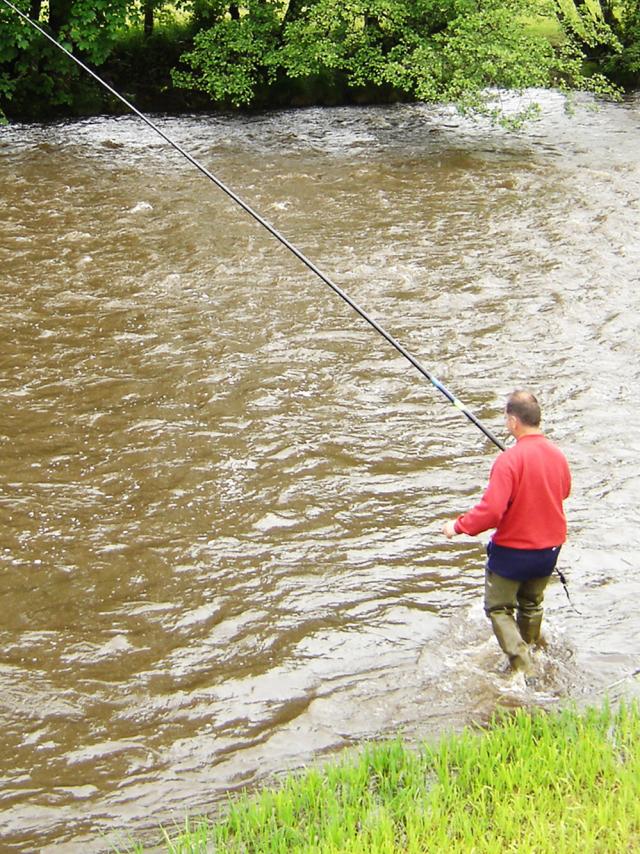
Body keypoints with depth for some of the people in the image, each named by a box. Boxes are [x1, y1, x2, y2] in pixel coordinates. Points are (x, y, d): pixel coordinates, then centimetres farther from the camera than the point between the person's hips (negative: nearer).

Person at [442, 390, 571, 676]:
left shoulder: (509, 460, -26)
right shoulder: (557, 454, -5)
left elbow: (491, 510, -29)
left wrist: (458, 526, -14)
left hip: (512, 550, -6)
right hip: (549, 548, 6)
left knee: (499, 609, 9)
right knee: (532, 605, 26)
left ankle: (523, 668, -2)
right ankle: (532, 652, 41)